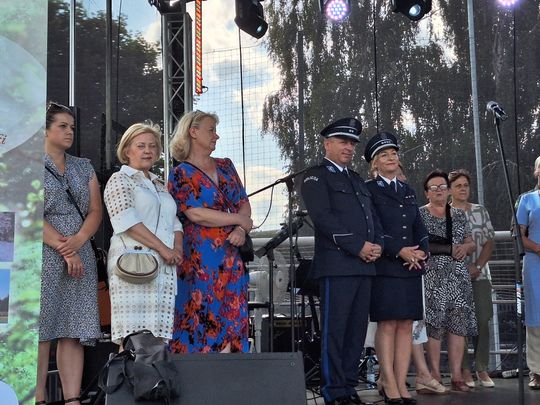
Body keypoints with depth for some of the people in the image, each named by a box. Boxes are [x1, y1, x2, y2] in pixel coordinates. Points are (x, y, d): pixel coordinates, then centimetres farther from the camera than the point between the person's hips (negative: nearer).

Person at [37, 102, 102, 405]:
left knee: (74, 330, -1)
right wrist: (64, 250, -13)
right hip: (45, 253, -4)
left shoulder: (84, 167, 19)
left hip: (81, 255, 4)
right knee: (40, 328, -6)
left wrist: (79, 240, -8)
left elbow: (96, 210, 11)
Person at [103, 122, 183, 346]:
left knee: (158, 337, -1)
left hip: (165, 268, 6)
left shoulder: (160, 185, 27)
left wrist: (178, 248, 3)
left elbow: (175, 222, 24)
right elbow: (127, 220, -9)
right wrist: (163, 248, -13)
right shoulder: (119, 180, 5)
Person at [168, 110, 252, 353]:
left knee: (230, 321, 4)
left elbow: (244, 204, 11)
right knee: (201, 322, -4)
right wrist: (239, 219, -6)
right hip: (200, 259, -6)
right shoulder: (181, 174, -2)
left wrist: (241, 230, -10)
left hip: (230, 256, 6)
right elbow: (196, 215, -14)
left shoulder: (225, 167, 16)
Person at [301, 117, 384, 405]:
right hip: (337, 265, -7)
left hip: (364, 265, 7)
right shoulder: (316, 176, 1)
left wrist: (377, 245, 2)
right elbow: (323, 217, -11)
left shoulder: (357, 180, 25)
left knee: (357, 330, 7)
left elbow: (372, 217, 23)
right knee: (334, 330, -4)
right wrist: (358, 247, -14)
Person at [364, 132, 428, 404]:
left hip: (411, 267, 6)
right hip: (384, 267, -5)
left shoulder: (408, 191, 18)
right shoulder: (368, 190, 0)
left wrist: (421, 252, -3)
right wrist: (400, 251, -15)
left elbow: (419, 228, 16)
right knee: (387, 324, -5)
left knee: (406, 325, 4)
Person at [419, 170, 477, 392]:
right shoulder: (419, 215, 4)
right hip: (432, 276, -4)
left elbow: (471, 244, 19)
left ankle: (457, 376, 3)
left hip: (458, 276, 4)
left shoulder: (459, 215, 16)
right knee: (434, 324, -6)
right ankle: (435, 375, 1)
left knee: (459, 323, -2)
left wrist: (465, 247, -2)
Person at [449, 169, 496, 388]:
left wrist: (477, 266, -7)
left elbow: (490, 242, 8)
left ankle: (482, 368, 7)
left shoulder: (480, 211, 11)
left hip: (479, 274, 3)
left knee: (482, 321, -2)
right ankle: (464, 369, 5)